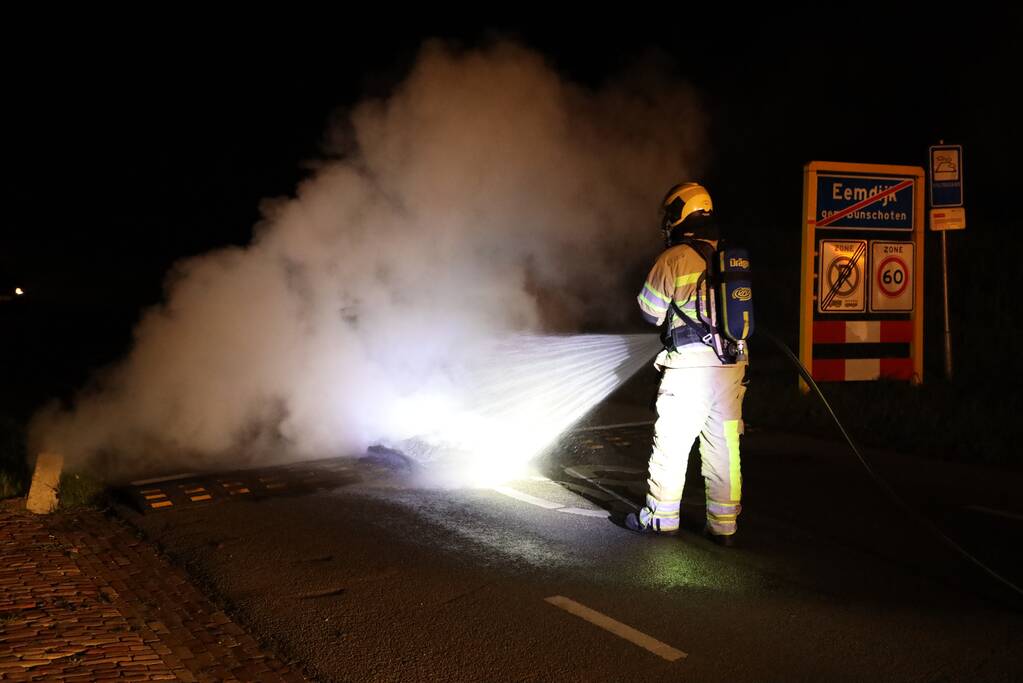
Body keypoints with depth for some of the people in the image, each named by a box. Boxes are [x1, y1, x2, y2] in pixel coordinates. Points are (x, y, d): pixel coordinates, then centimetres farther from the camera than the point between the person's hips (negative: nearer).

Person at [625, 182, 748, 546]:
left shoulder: (674, 259, -8)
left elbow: (650, 312, 0)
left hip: (689, 368, -5)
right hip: (732, 366, 6)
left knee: (671, 445, 6)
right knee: (724, 448, 10)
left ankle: (661, 518, 16)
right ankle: (723, 525, 17)